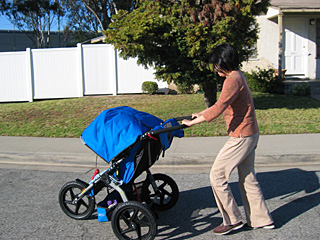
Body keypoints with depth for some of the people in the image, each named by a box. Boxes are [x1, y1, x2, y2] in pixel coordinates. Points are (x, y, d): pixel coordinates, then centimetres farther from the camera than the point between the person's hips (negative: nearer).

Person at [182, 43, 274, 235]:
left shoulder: (233, 80, -19)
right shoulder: (238, 76, 13)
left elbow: (219, 108, -27)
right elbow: (223, 104, 21)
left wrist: (193, 122, -20)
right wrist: (202, 113, 20)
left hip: (241, 137, -10)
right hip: (250, 134, 10)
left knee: (217, 175, -2)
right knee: (248, 178, 17)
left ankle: (233, 220, 8)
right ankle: (262, 219, 27)